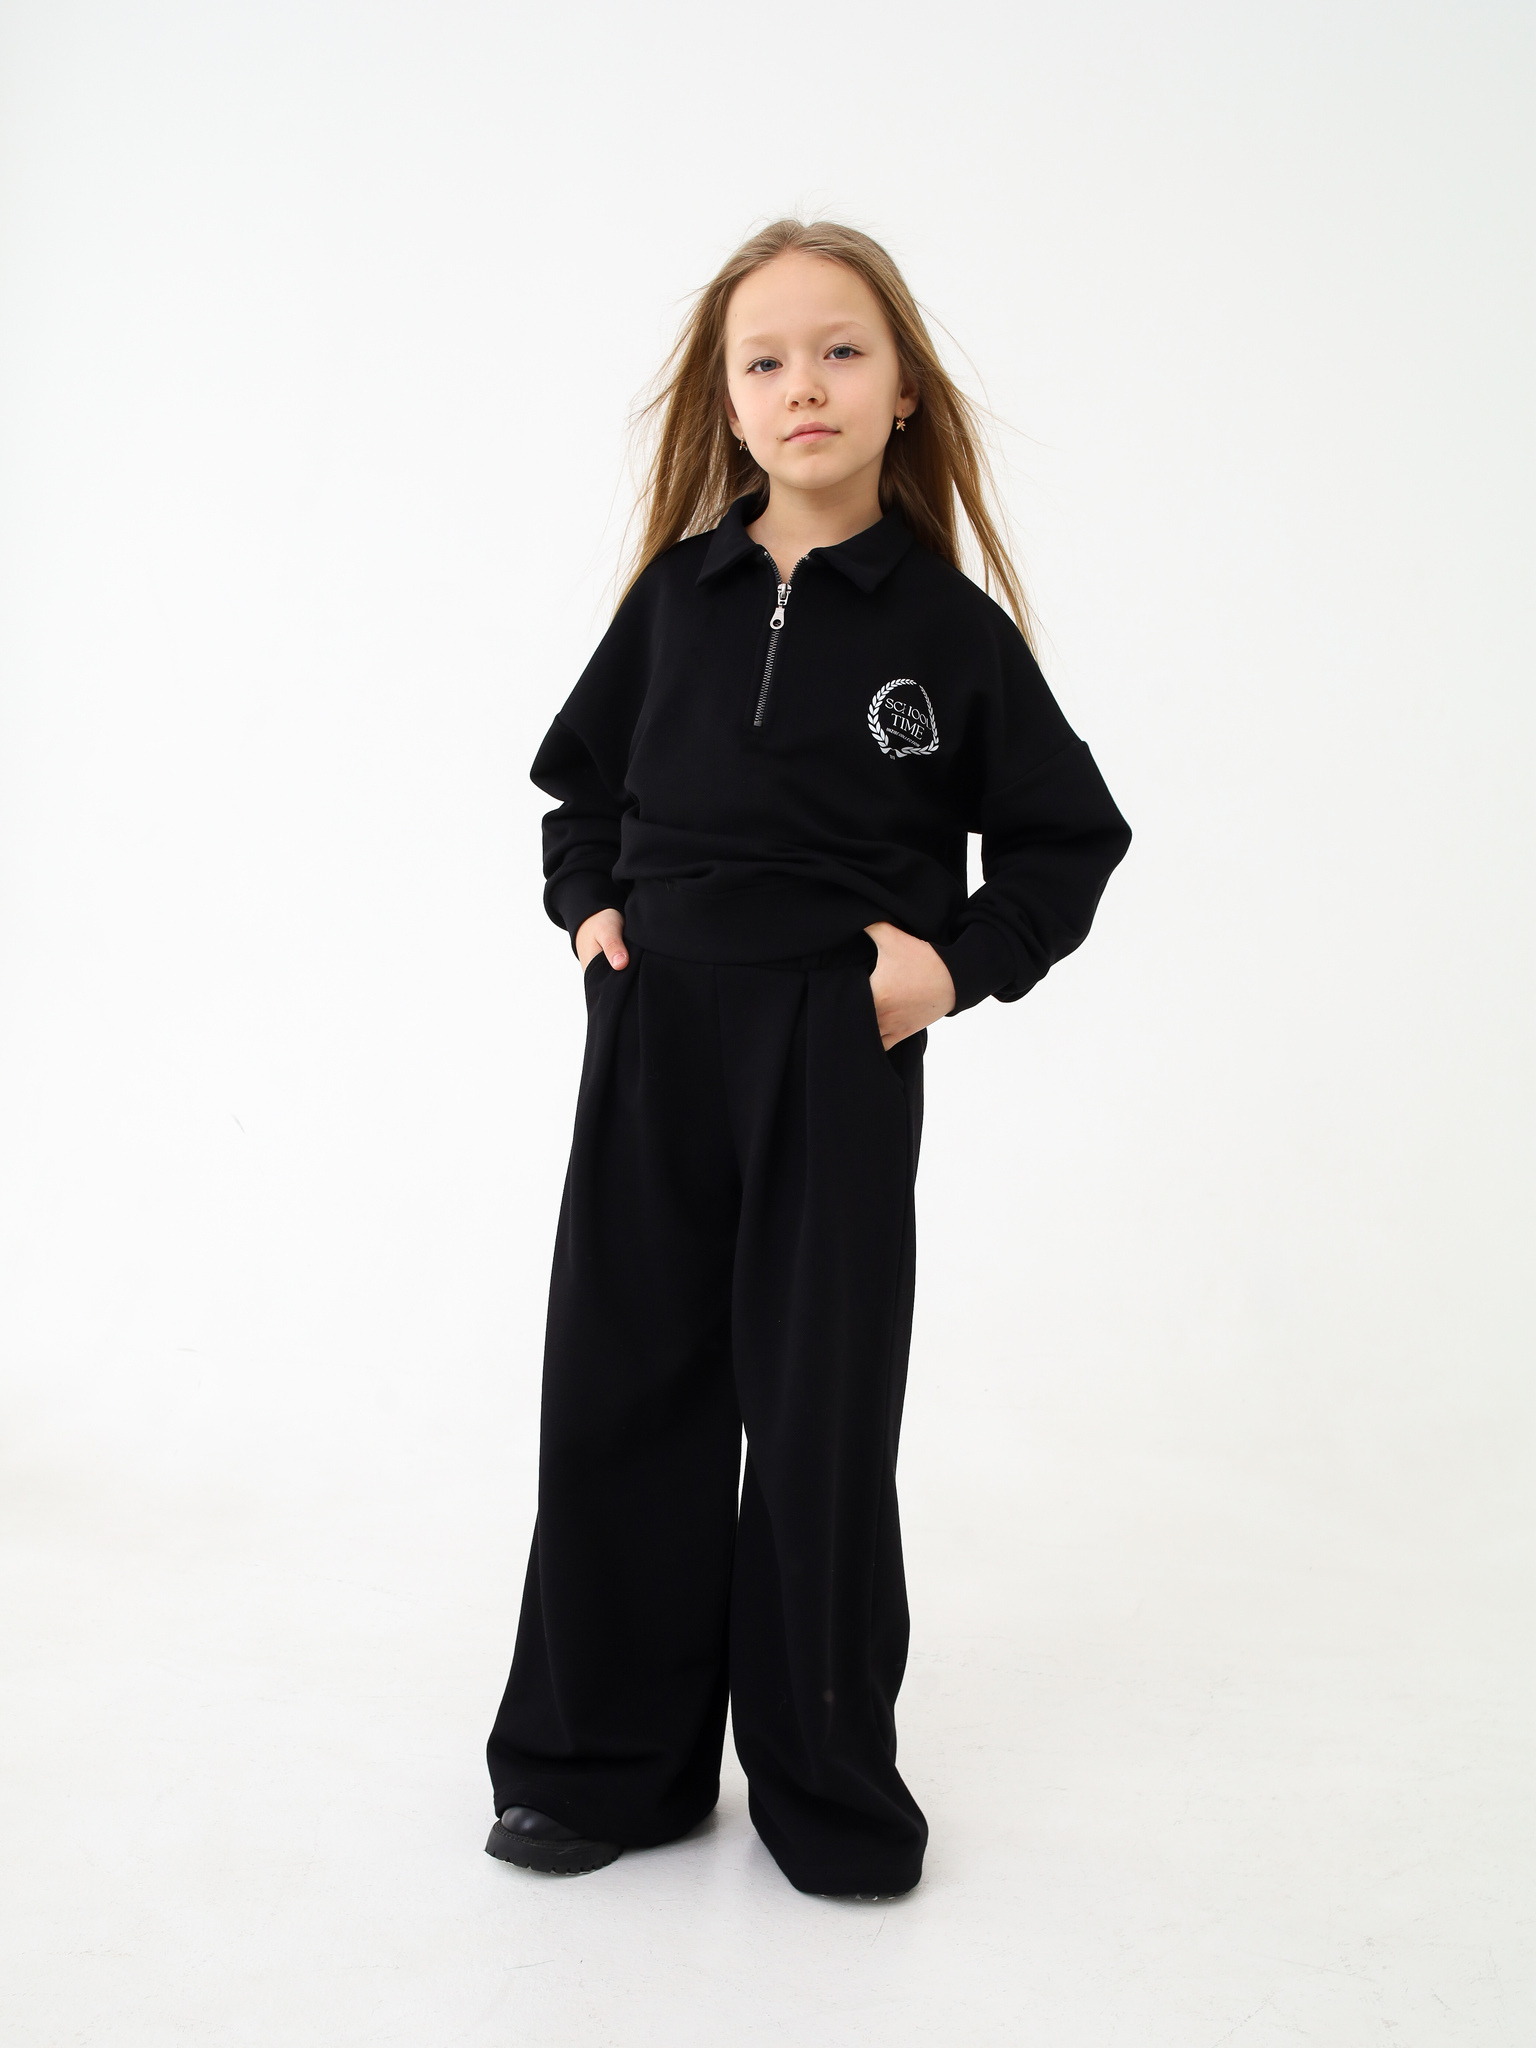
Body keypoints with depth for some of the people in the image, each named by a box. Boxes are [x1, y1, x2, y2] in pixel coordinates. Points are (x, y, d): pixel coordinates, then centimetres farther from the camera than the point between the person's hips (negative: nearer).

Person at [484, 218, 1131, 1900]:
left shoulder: (947, 624, -2)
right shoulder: (678, 596, 6)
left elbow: (1071, 835, 4)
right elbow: (584, 780, 18)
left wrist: (961, 957, -9)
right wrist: (588, 905, 2)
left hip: (840, 1056, -3)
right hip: (654, 1036, 3)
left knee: (818, 1413, 5)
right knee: (620, 1391, 7)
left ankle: (827, 1782, 23)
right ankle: (605, 1762, 24)